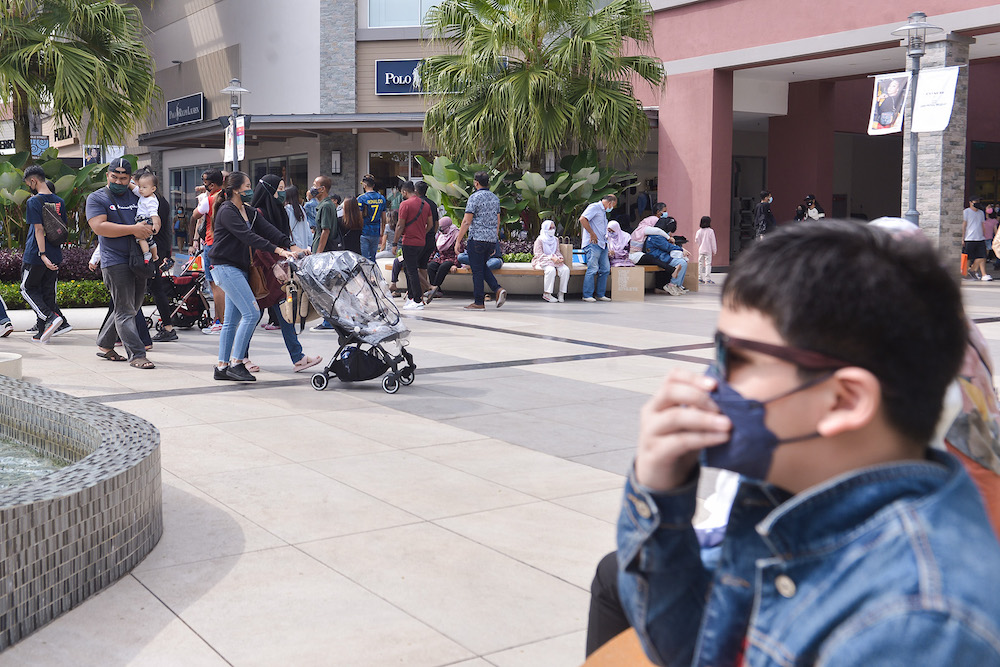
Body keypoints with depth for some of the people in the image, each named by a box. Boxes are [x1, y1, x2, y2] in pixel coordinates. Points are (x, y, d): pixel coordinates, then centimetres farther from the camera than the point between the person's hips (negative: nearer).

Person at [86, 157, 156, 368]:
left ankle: (104, 345, 27)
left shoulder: (136, 196, 17)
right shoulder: (97, 198, 1)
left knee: (130, 309, 13)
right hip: (115, 261, -6)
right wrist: (133, 229, -18)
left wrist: (147, 228, -2)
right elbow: (99, 226, -13)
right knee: (125, 311, -9)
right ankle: (136, 355, -10)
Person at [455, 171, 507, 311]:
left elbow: (466, 222, -13)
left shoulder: (474, 197, -10)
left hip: (477, 238, -7)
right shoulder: (495, 198, 12)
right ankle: (498, 289, 2)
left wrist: (458, 240, -8)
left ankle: (479, 302, 3)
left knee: (477, 270, 0)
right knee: (483, 266, 21)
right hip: (491, 239, 7)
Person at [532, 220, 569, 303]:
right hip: (542, 261, -5)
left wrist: (560, 258, -9)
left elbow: (557, 252, 16)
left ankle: (561, 293, -19)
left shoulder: (556, 240, 16)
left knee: (565, 269, -25)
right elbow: (539, 254, -10)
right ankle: (546, 294, -30)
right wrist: (551, 258, -23)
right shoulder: (540, 240, -3)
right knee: (551, 270, -38)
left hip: (555, 261, 5)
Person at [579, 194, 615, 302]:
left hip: (602, 244, 10)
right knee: (592, 269, -10)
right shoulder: (594, 207, -6)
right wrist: (592, 234, -17)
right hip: (593, 244, -10)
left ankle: (600, 294, 14)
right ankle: (587, 295, -5)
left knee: (605, 269, 7)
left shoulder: (603, 211, 24)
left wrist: (605, 238, 19)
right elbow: (582, 219, -20)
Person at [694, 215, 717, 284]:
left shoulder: (699, 231, 0)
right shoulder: (710, 231, -10)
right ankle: (707, 279, -9)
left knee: (700, 264, 12)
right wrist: (714, 250, 2)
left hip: (700, 250, 4)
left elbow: (696, 241, 4)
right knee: (708, 264, -4)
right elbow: (713, 242, -6)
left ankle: (700, 278, 15)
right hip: (708, 250, -4)